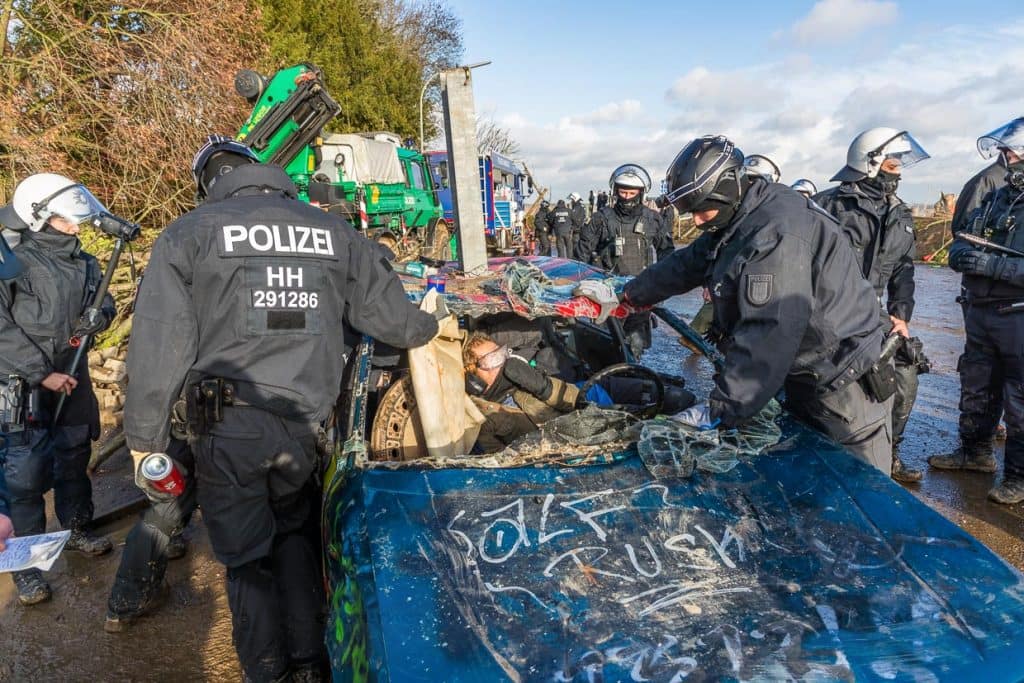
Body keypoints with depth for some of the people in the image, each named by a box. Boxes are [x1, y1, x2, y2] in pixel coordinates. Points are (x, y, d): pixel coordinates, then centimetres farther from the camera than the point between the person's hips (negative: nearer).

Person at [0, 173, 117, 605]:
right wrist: (42, 373, -19)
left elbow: (105, 303, 17)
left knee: (75, 461, 19)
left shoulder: (84, 263, 4)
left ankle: (76, 530, 38)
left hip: (73, 381, 6)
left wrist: (96, 319, -7)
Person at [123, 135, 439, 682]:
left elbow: (158, 345, -4)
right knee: (296, 537, 22)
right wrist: (428, 328, 29)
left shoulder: (186, 235, 0)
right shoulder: (334, 232, 6)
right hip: (303, 424, 3)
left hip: (226, 428, -2)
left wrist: (145, 435, 4)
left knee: (247, 555, 14)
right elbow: (388, 313, 8)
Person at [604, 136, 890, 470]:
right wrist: (633, 293, 27)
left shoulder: (777, 235, -29)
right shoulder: (739, 223, 4)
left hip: (842, 386, -9)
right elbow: (685, 265, 17)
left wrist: (723, 408, -31)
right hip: (805, 377, 10)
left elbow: (767, 334, -34)